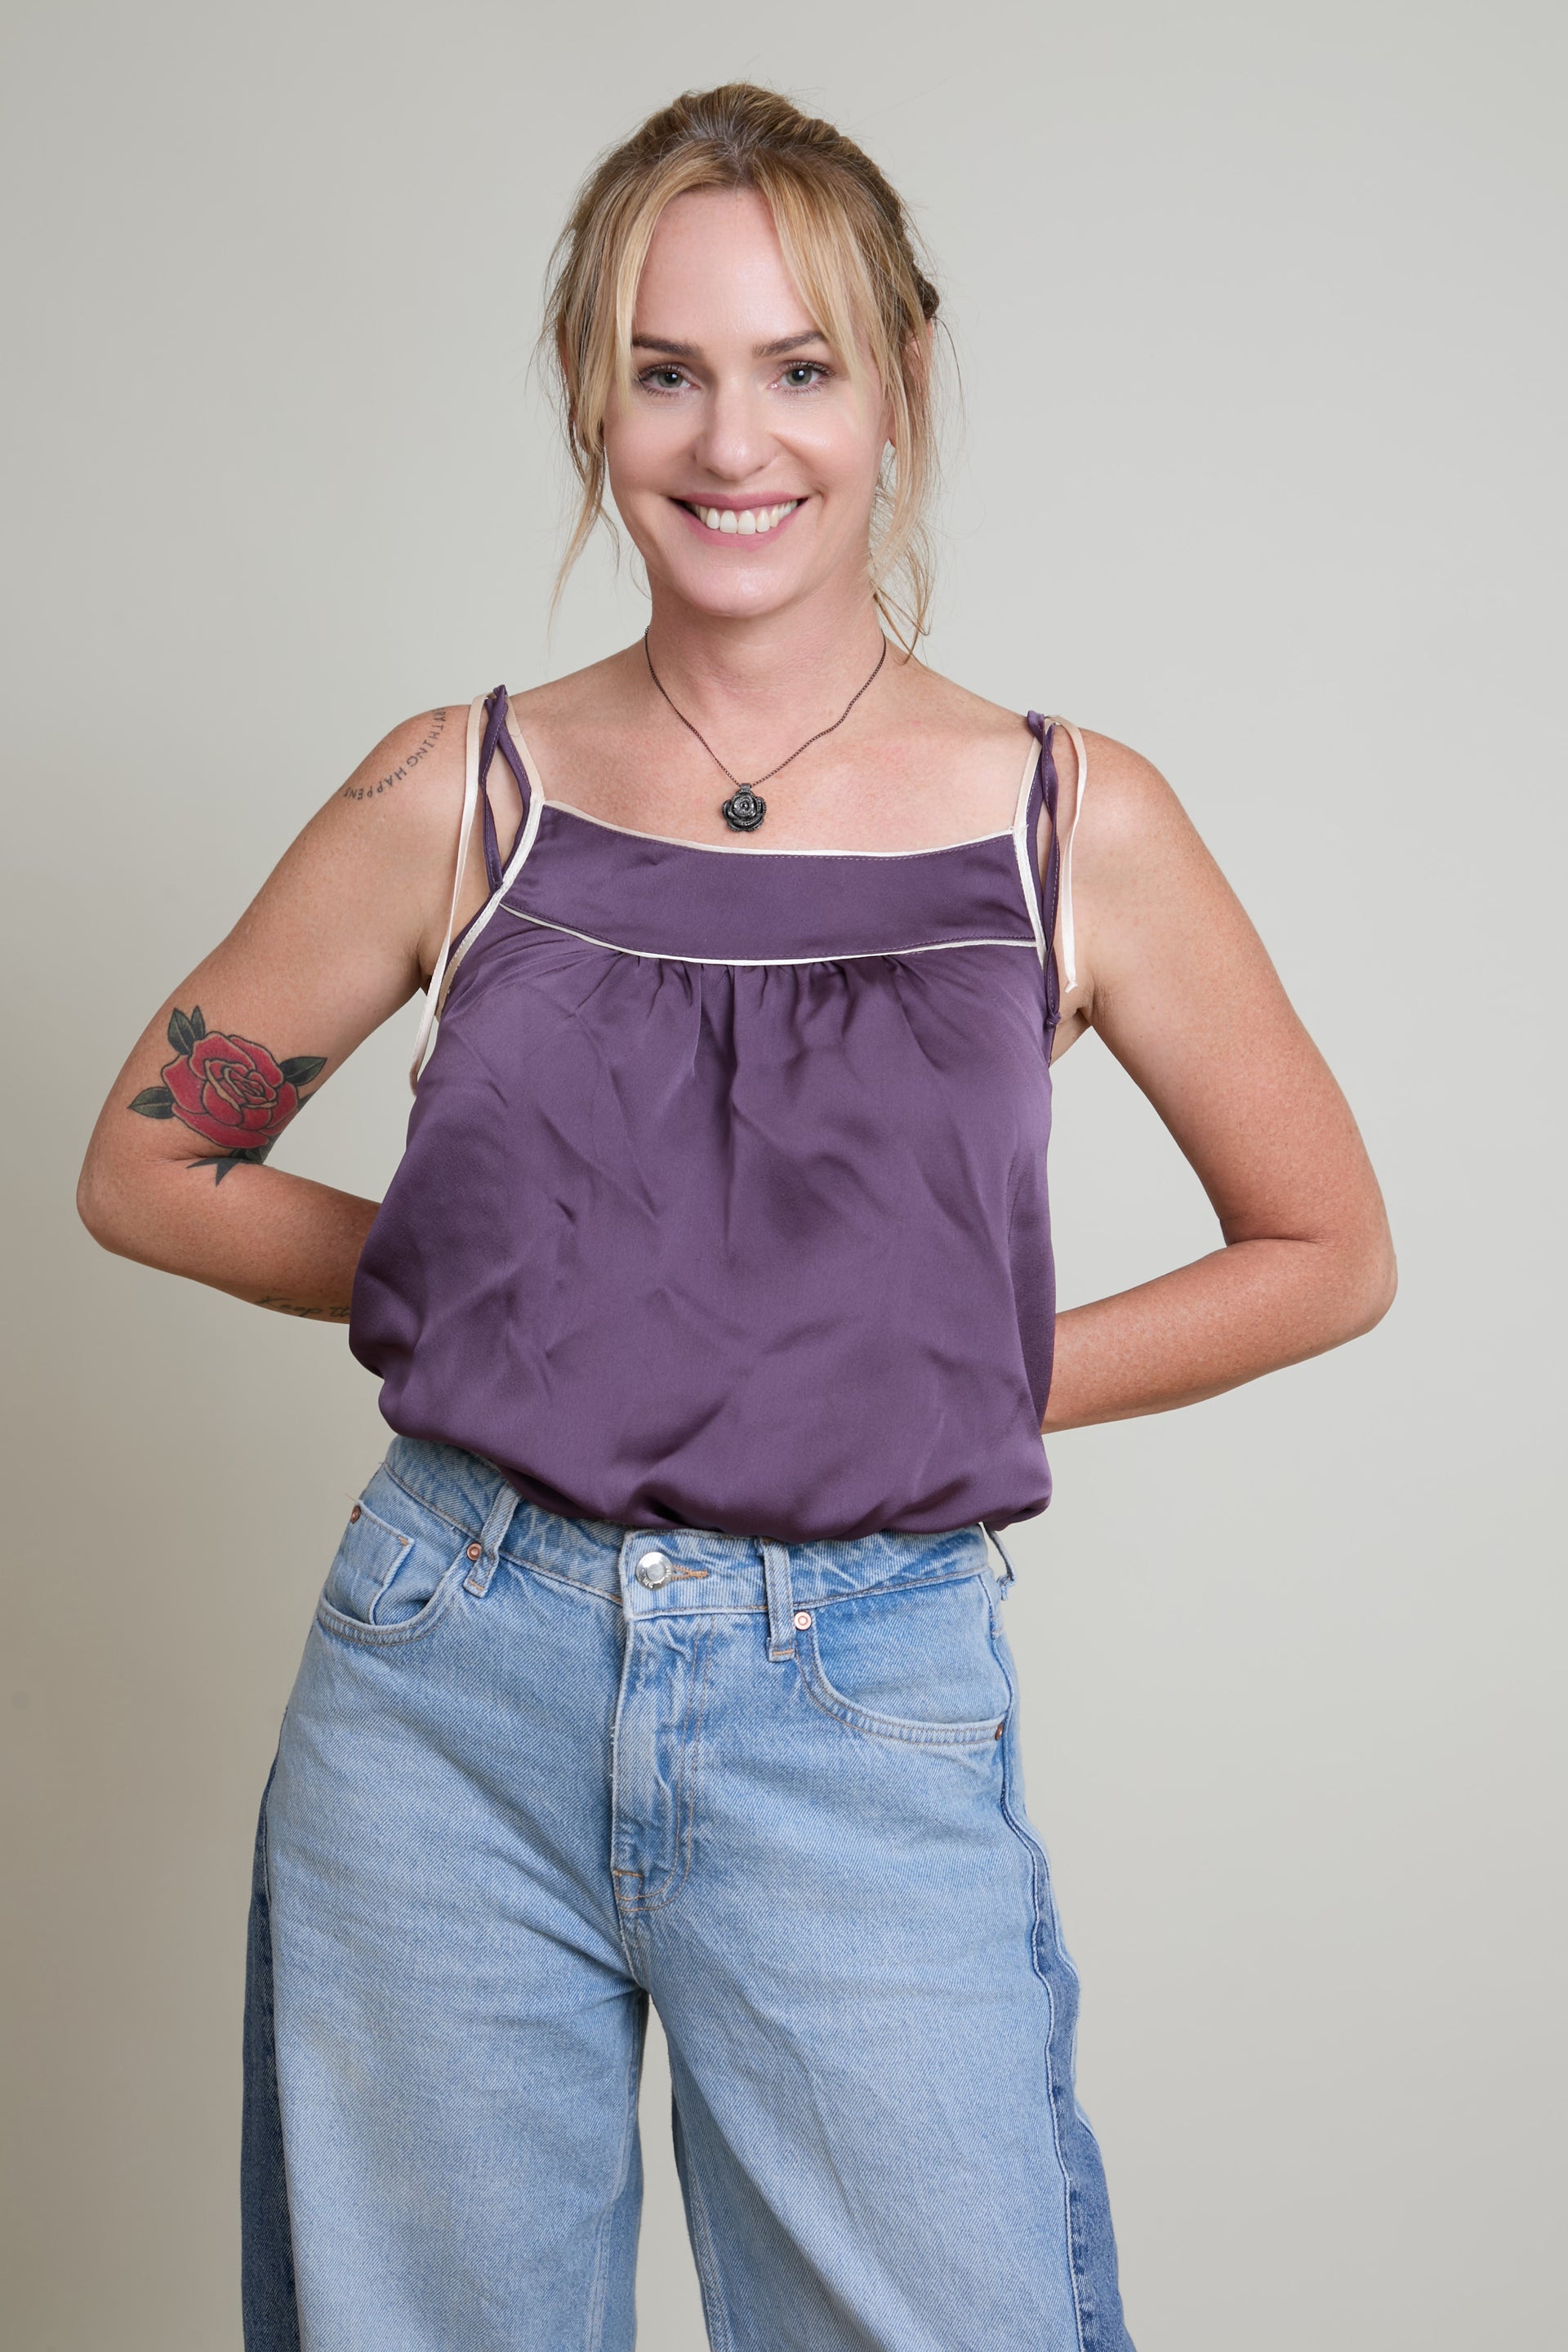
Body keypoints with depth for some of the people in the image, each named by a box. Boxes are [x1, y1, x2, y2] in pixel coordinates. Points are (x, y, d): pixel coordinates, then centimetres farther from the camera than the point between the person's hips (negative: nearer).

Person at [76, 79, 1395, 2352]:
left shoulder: (1075, 826, -2)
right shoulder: (465, 795, 1)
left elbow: (1325, 1254, 8)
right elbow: (151, 1164, 10)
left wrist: (961, 1369, -1)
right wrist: (472, 1285, 0)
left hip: (870, 1718, -1)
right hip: (452, 1683, 2)